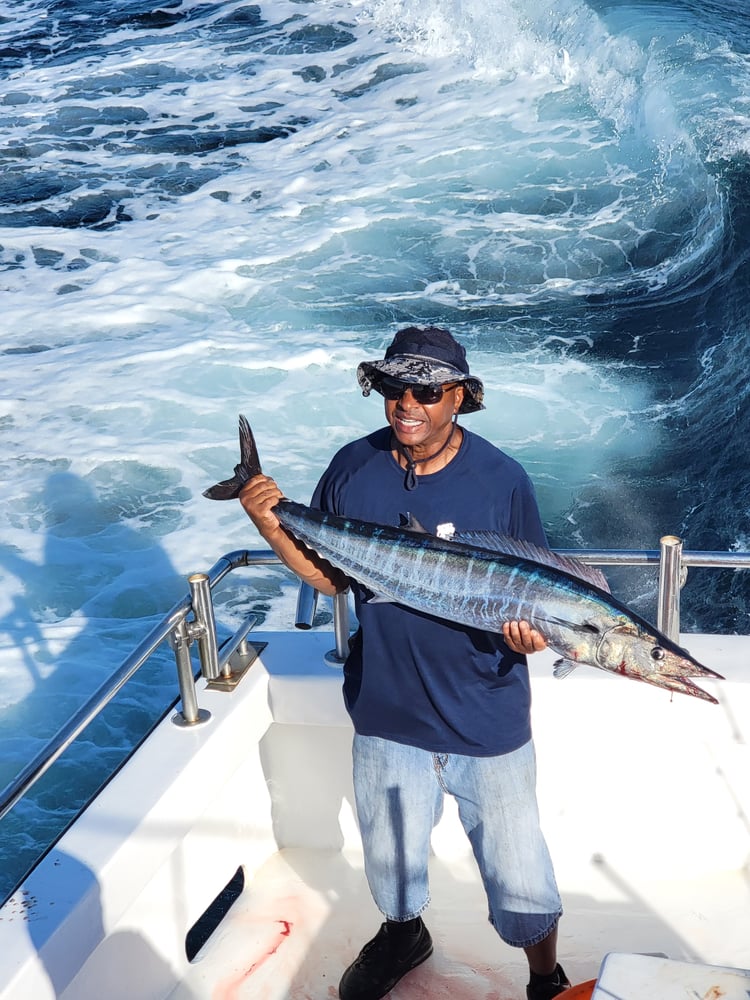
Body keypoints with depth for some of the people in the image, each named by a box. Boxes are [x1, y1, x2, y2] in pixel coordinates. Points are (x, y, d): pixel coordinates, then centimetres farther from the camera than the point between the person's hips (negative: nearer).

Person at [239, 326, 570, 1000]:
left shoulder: (502, 480, -13)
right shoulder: (353, 470, -5)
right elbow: (332, 577, 3)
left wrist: (528, 630, -28)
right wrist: (271, 524, -12)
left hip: (488, 723, -3)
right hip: (387, 716, 3)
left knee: (520, 886, 9)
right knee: (390, 861, 25)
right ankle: (404, 933, 59)